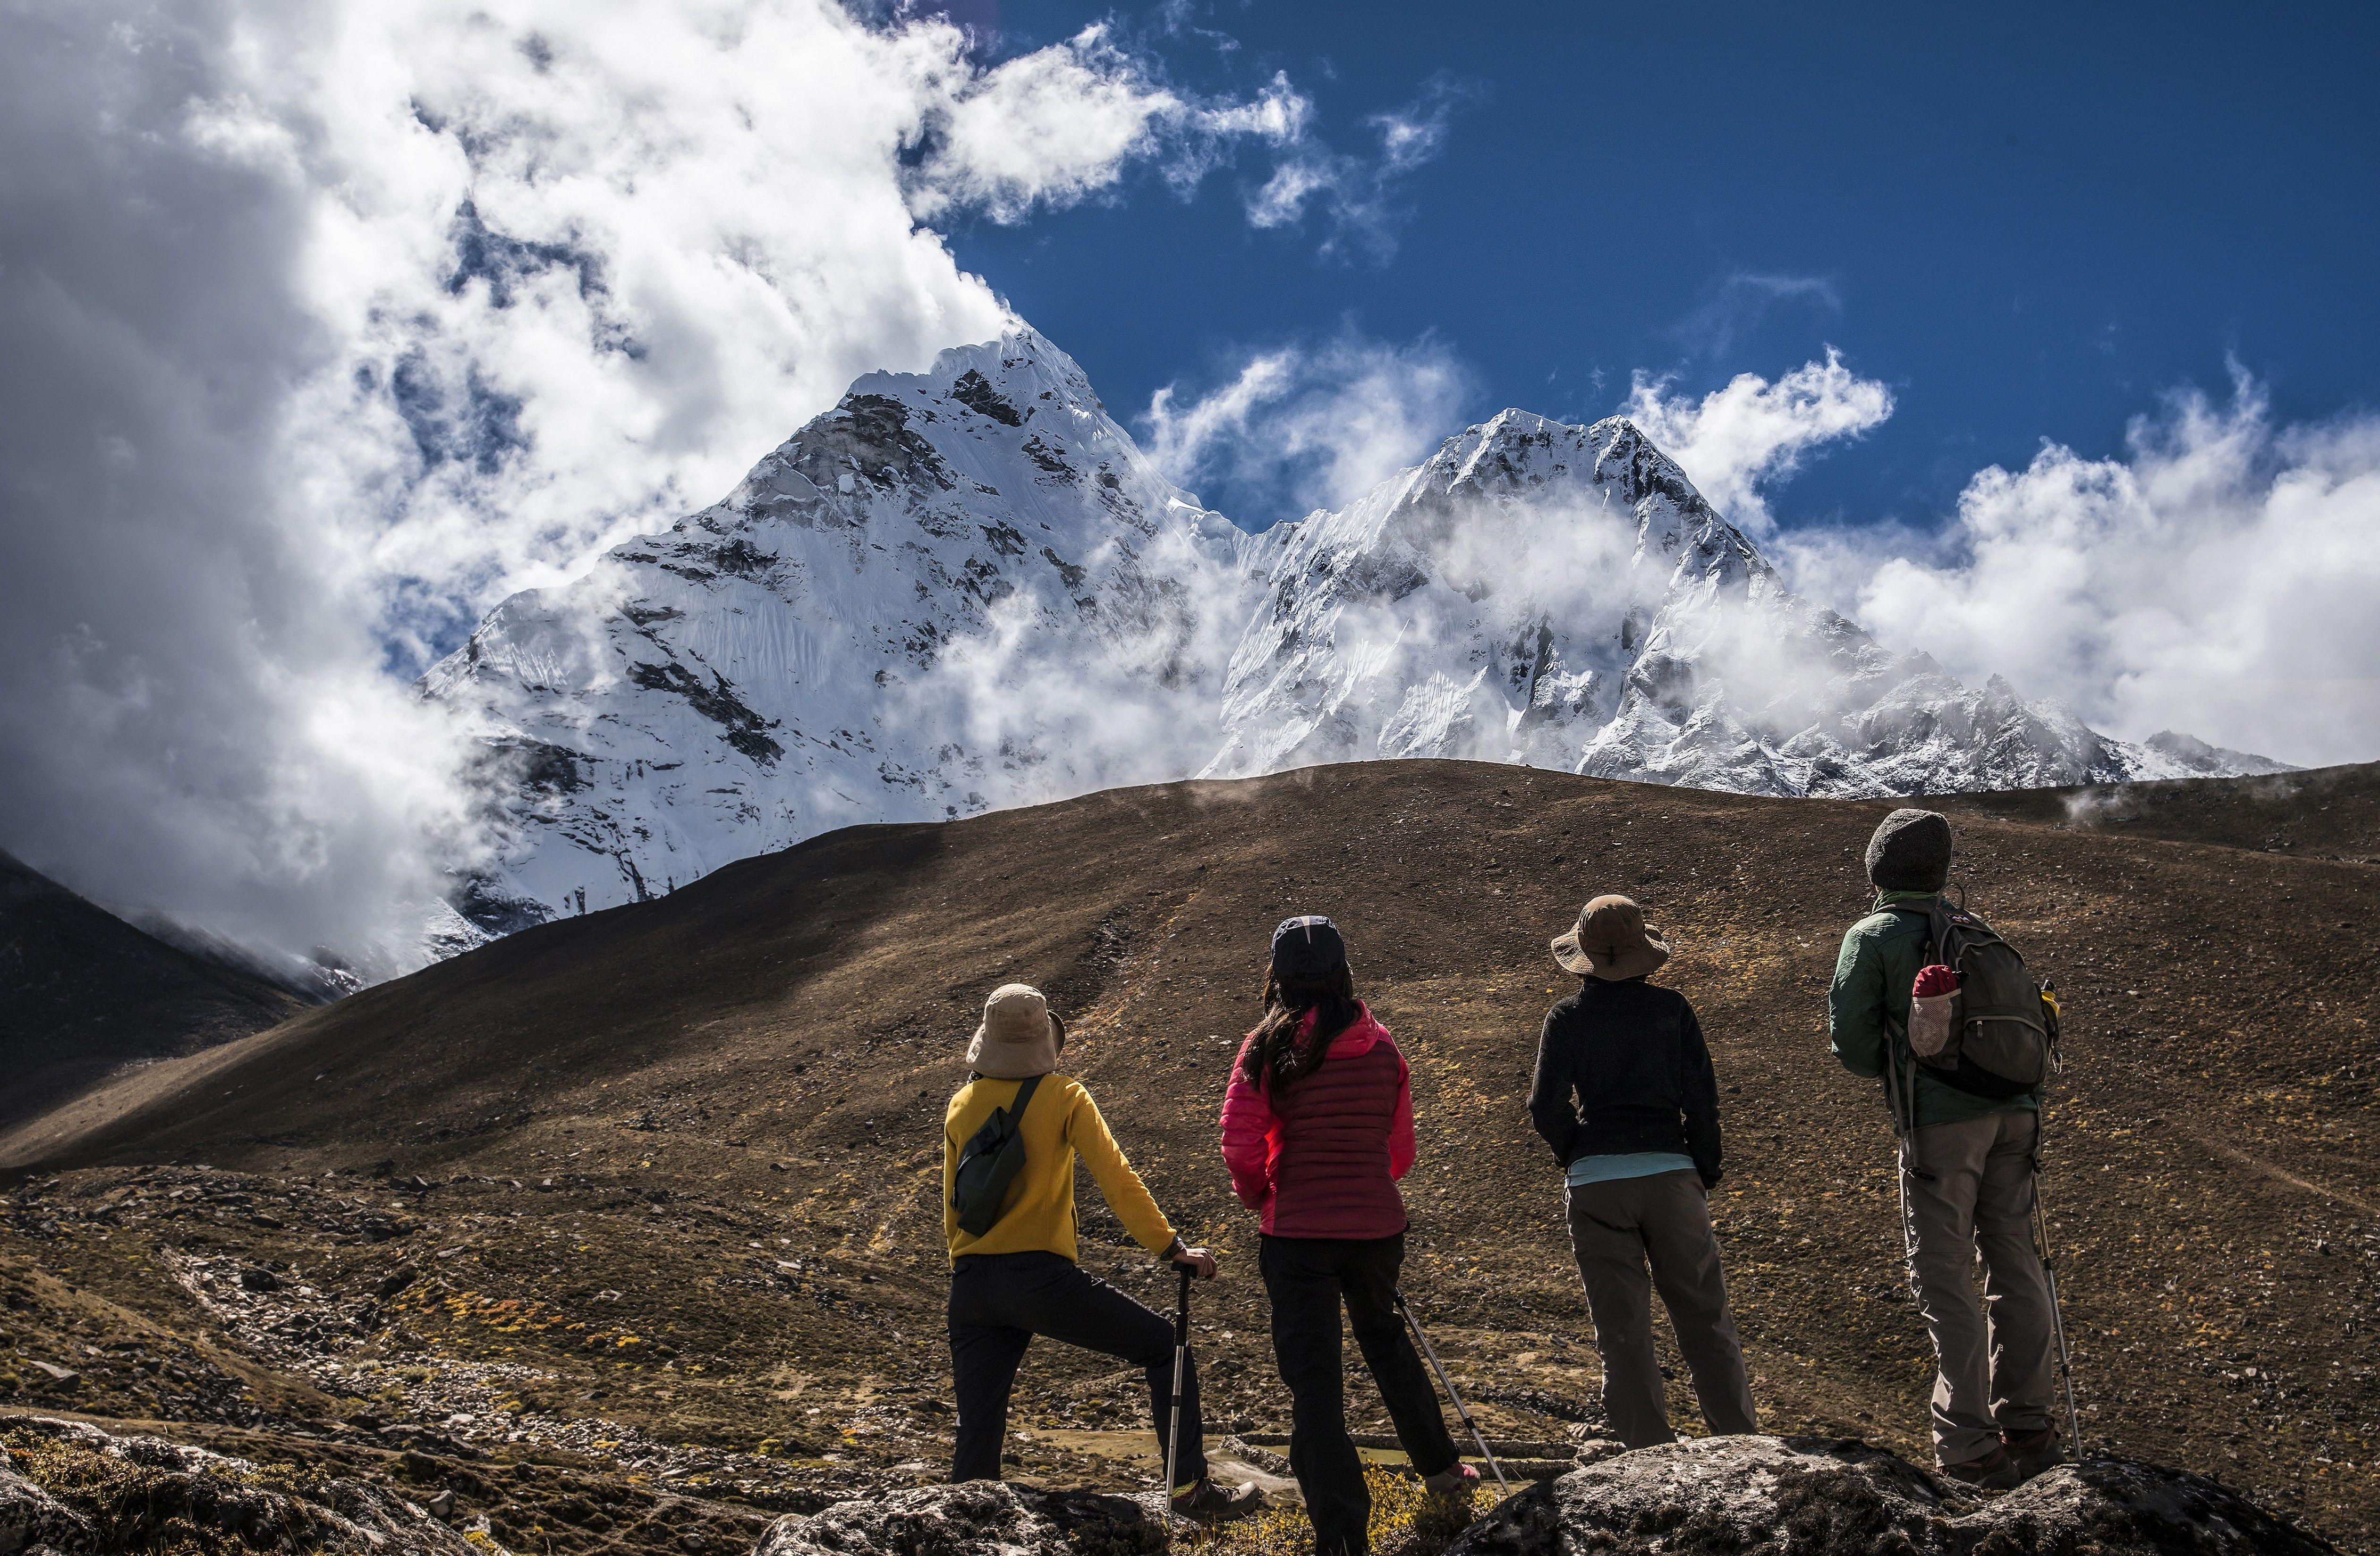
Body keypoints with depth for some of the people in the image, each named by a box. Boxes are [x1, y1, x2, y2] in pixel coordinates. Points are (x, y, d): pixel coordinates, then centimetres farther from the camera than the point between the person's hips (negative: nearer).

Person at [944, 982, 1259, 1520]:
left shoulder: (961, 1107, 10)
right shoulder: (1062, 1096, -3)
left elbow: (952, 1209, 15)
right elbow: (1115, 1177, -10)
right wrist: (1171, 1247, -8)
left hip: (970, 1287, 5)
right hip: (1039, 1278, -5)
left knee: (976, 1436, 10)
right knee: (1166, 1347, 8)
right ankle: (1190, 1488, 4)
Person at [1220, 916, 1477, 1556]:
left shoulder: (1269, 1048, -9)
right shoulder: (1380, 1045, 2)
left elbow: (1241, 1145, -11)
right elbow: (1400, 1148, 8)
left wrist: (1258, 1197, 7)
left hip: (1298, 1231, -4)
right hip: (1377, 1224, 4)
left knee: (1312, 1378, 2)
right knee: (1385, 1337, 29)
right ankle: (1439, 1465, 42)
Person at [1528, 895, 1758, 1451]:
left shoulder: (1567, 1018, 1)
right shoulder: (1671, 1008, 3)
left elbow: (1546, 1108, -4)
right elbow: (1701, 1097, 1)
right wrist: (1706, 1174, 11)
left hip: (1594, 1182, 0)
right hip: (1669, 1174, 0)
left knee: (1623, 1331, 7)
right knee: (1705, 1318, 10)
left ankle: (1651, 1457, 10)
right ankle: (1740, 1442, 11)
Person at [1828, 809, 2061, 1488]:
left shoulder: (1872, 937, 2)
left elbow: (1850, 1040, -3)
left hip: (1941, 1122, -5)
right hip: (2014, 1112, 6)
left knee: (1944, 1279, -2)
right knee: (2014, 1267, 13)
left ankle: (1969, 1445, -4)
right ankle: (2026, 1424, 17)